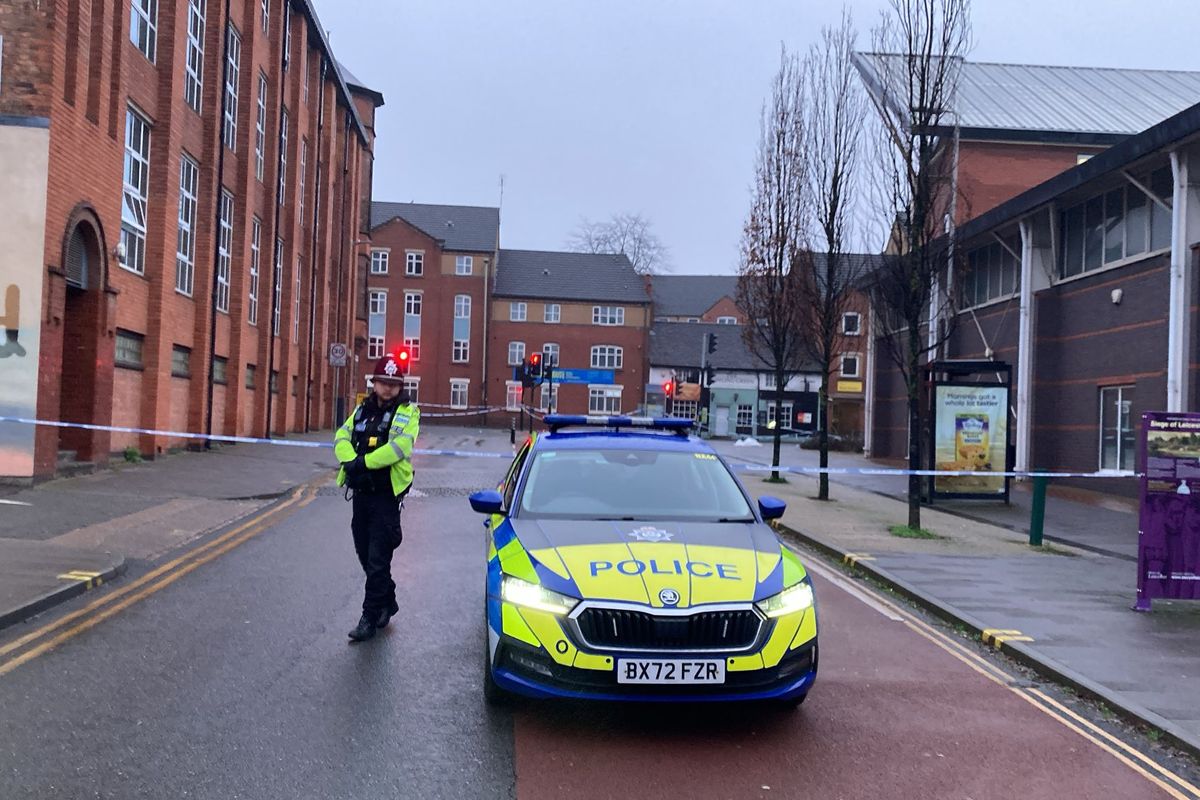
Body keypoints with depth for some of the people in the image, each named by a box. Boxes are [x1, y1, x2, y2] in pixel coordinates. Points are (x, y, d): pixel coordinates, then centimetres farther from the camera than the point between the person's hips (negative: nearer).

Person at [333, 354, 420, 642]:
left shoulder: (408, 412, -7)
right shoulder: (363, 409, 13)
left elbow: (400, 447, -21)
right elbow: (342, 437, 3)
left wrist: (364, 462, -24)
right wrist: (350, 461, -17)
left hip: (387, 494, -7)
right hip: (361, 492, 7)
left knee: (378, 561, -4)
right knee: (366, 555, 16)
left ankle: (370, 618, 4)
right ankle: (387, 602, 34)